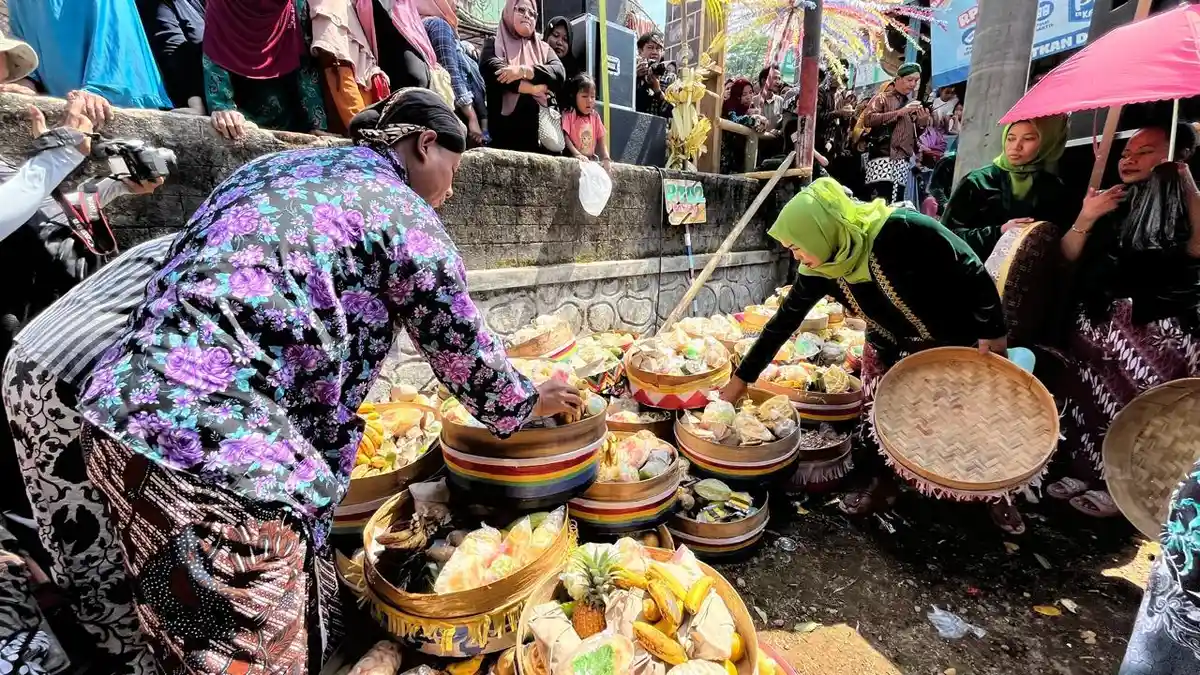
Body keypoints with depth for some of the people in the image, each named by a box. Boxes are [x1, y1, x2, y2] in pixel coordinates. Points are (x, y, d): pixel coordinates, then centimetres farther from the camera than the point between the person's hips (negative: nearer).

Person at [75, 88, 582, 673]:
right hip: (214, 438, -9)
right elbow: (462, 346, 4)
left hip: (121, 407, 9)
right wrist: (526, 402, 22)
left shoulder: (279, 166, 20)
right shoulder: (400, 211, -3)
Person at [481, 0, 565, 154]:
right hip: (506, 130, -2)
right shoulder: (495, 44, 14)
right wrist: (535, 87, -7)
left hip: (542, 129, 3)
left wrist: (525, 70, -12)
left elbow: (560, 74, 2)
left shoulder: (543, 48, 23)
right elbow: (493, 70, -8)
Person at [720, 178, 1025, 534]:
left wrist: (993, 335, -19)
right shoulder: (819, 270, -20)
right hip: (890, 347, 4)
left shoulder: (901, 231, -36)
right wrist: (742, 378, -11)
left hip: (957, 340, -3)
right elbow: (782, 323, -13)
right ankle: (882, 483, 29)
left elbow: (973, 273, -24)